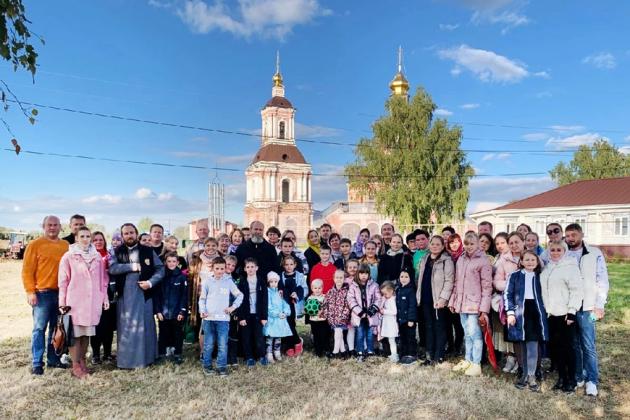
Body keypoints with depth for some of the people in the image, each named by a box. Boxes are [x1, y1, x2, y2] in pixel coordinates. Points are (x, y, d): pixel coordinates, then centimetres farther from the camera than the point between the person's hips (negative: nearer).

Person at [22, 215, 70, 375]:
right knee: (39, 328, 0)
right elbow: (27, 270, -4)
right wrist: (30, 292, -10)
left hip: (61, 293, 4)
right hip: (42, 293, -4)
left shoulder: (65, 245, 9)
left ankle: (53, 358, 22)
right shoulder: (35, 245, -2)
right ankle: (37, 363, 8)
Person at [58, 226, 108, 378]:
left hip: (93, 301, 3)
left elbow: (103, 279, 11)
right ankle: (76, 366, 9)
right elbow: (63, 281, -2)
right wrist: (62, 302, -5)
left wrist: (105, 298, 10)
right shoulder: (68, 256, -2)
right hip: (75, 301, -3)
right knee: (76, 333, 1)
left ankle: (82, 362, 24)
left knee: (87, 332, 11)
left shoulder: (97, 256, 8)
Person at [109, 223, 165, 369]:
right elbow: (112, 268, -11)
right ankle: (125, 360, 15)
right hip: (125, 296, 0)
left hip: (144, 294, 0)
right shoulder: (117, 252, 5)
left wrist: (150, 282, -12)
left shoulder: (148, 251, 3)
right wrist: (131, 266, -15)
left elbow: (160, 269, 1)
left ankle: (146, 358, 18)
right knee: (126, 328, 5)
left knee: (145, 326, 7)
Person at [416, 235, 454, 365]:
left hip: (438, 300, -6)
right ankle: (429, 354, 19)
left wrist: (443, 298, -19)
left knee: (439, 328, 2)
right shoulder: (424, 259, 14)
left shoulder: (446, 260, -7)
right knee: (428, 327, 12)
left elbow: (449, 281, -13)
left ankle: (438, 356, 9)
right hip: (426, 299, 6)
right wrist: (418, 296, 14)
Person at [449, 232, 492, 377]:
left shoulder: (483, 261, -8)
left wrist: (484, 308, -14)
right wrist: (452, 301, 13)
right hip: (462, 303, 6)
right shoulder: (461, 259, 12)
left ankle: (476, 365, 5)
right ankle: (468, 360, 25)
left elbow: (487, 286, -10)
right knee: (467, 334, 15)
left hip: (474, 303, -6)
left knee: (474, 333, -5)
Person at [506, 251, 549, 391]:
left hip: (535, 312, 1)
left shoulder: (540, 277, 11)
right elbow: (507, 294, 1)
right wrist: (510, 312, -8)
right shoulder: (514, 276, 5)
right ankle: (525, 374, 18)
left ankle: (531, 376, 0)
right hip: (520, 312, 0)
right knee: (523, 345, 6)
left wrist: (546, 312, 5)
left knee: (533, 344, -8)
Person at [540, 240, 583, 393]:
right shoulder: (547, 268, 13)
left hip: (565, 314, -6)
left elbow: (577, 290, -13)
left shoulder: (570, 266, -8)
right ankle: (561, 377, 21)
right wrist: (545, 310, 15)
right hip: (551, 314, 6)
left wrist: (572, 311, -16)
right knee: (554, 346, 9)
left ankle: (571, 380, 13)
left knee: (567, 347, 1)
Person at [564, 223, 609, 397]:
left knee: (588, 345, -1)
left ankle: (592, 380, 11)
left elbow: (602, 280, 0)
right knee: (573, 344, 10)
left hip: (586, 307, -2)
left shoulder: (595, 253, 1)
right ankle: (578, 376, 21)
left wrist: (599, 305, -5)